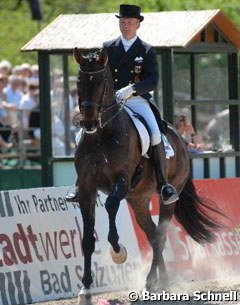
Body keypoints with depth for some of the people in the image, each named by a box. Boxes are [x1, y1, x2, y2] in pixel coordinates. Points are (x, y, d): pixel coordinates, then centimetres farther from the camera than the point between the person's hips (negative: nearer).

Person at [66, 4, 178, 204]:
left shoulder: (147, 51, 5)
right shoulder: (108, 48, 12)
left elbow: (153, 81, -6)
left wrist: (131, 89, -21)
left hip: (137, 100, -2)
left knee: (155, 134, -25)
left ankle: (163, 185, -16)